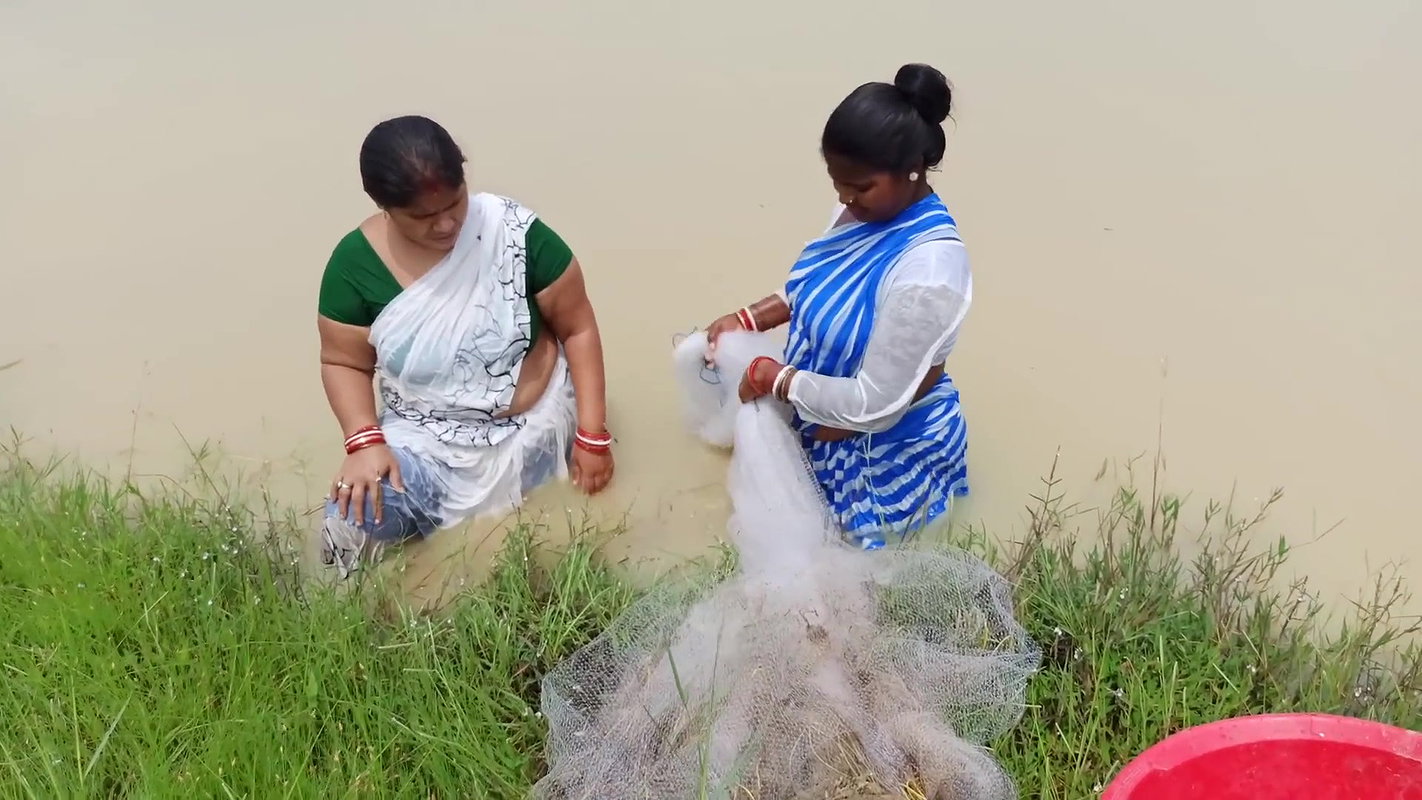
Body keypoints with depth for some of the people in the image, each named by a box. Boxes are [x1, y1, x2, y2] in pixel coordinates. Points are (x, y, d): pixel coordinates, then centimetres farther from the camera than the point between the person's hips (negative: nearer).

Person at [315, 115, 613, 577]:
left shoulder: (515, 233, -17)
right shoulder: (356, 263, -13)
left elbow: (578, 328, -8)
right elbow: (344, 363, -1)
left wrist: (592, 433, -12)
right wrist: (364, 442, -18)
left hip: (532, 426, 0)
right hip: (425, 438, 0)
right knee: (355, 519, -21)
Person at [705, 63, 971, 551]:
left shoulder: (928, 270, -36)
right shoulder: (865, 208, -11)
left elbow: (873, 406, -32)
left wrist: (775, 379, -21)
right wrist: (749, 319, -4)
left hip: (885, 449, -8)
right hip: (828, 410, 8)